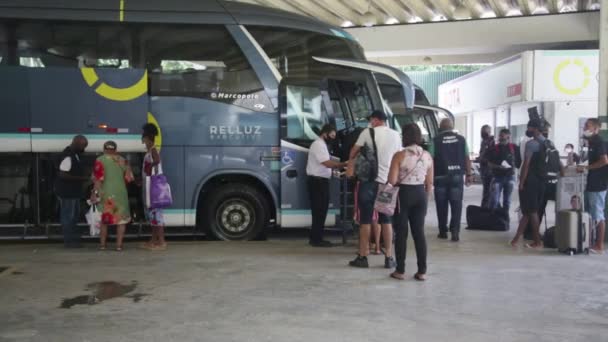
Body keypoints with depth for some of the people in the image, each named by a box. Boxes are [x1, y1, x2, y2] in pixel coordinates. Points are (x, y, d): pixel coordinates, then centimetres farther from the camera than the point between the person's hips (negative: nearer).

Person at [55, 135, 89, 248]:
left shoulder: (75, 154, 11)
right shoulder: (68, 156, -20)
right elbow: (63, 175, -26)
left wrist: (83, 177, 9)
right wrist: (81, 178, -23)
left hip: (73, 191, 10)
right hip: (67, 192, -10)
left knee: (74, 215, 16)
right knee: (68, 216, -1)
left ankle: (74, 239, 26)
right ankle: (69, 241, 7)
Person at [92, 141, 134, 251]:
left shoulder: (100, 160, -4)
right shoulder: (122, 160, 5)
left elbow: (98, 179, -11)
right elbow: (128, 178, 7)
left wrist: (95, 193, -8)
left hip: (106, 193, -1)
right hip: (120, 193, 1)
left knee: (104, 219, 12)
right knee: (122, 218, 10)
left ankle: (102, 244, 17)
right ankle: (119, 244, 4)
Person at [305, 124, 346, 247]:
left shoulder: (322, 145, 20)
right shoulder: (319, 145, -14)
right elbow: (328, 163, -21)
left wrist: (341, 166, 6)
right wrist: (345, 164, -17)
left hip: (321, 181, 11)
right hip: (317, 182, -11)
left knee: (320, 211, 13)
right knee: (319, 211, -7)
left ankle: (316, 238, 19)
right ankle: (316, 239, -2)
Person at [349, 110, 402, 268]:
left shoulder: (368, 132, -2)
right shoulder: (396, 135, 8)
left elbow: (353, 152, 9)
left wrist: (351, 160, 30)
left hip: (369, 180, -3)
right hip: (387, 181, 3)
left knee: (365, 220, 2)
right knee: (386, 220, 10)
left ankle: (362, 257, 6)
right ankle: (389, 258, 10)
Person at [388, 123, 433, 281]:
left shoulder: (399, 155, -12)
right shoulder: (427, 156, 2)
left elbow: (392, 180, -16)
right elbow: (430, 183, 6)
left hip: (404, 193, -4)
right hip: (420, 194, 4)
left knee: (401, 233, 5)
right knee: (419, 232, 9)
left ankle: (400, 271, 10)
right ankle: (422, 271, 12)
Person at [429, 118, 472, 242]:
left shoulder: (436, 140, -4)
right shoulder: (461, 139, 3)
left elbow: (430, 159, -6)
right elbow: (467, 158, 4)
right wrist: (469, 174, 12)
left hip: (441, 176, -1)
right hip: (457, 176, 1)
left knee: (442, 205, 9)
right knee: (456, 204, 4)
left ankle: (443, 231, 16)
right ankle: (455, 230, -7)